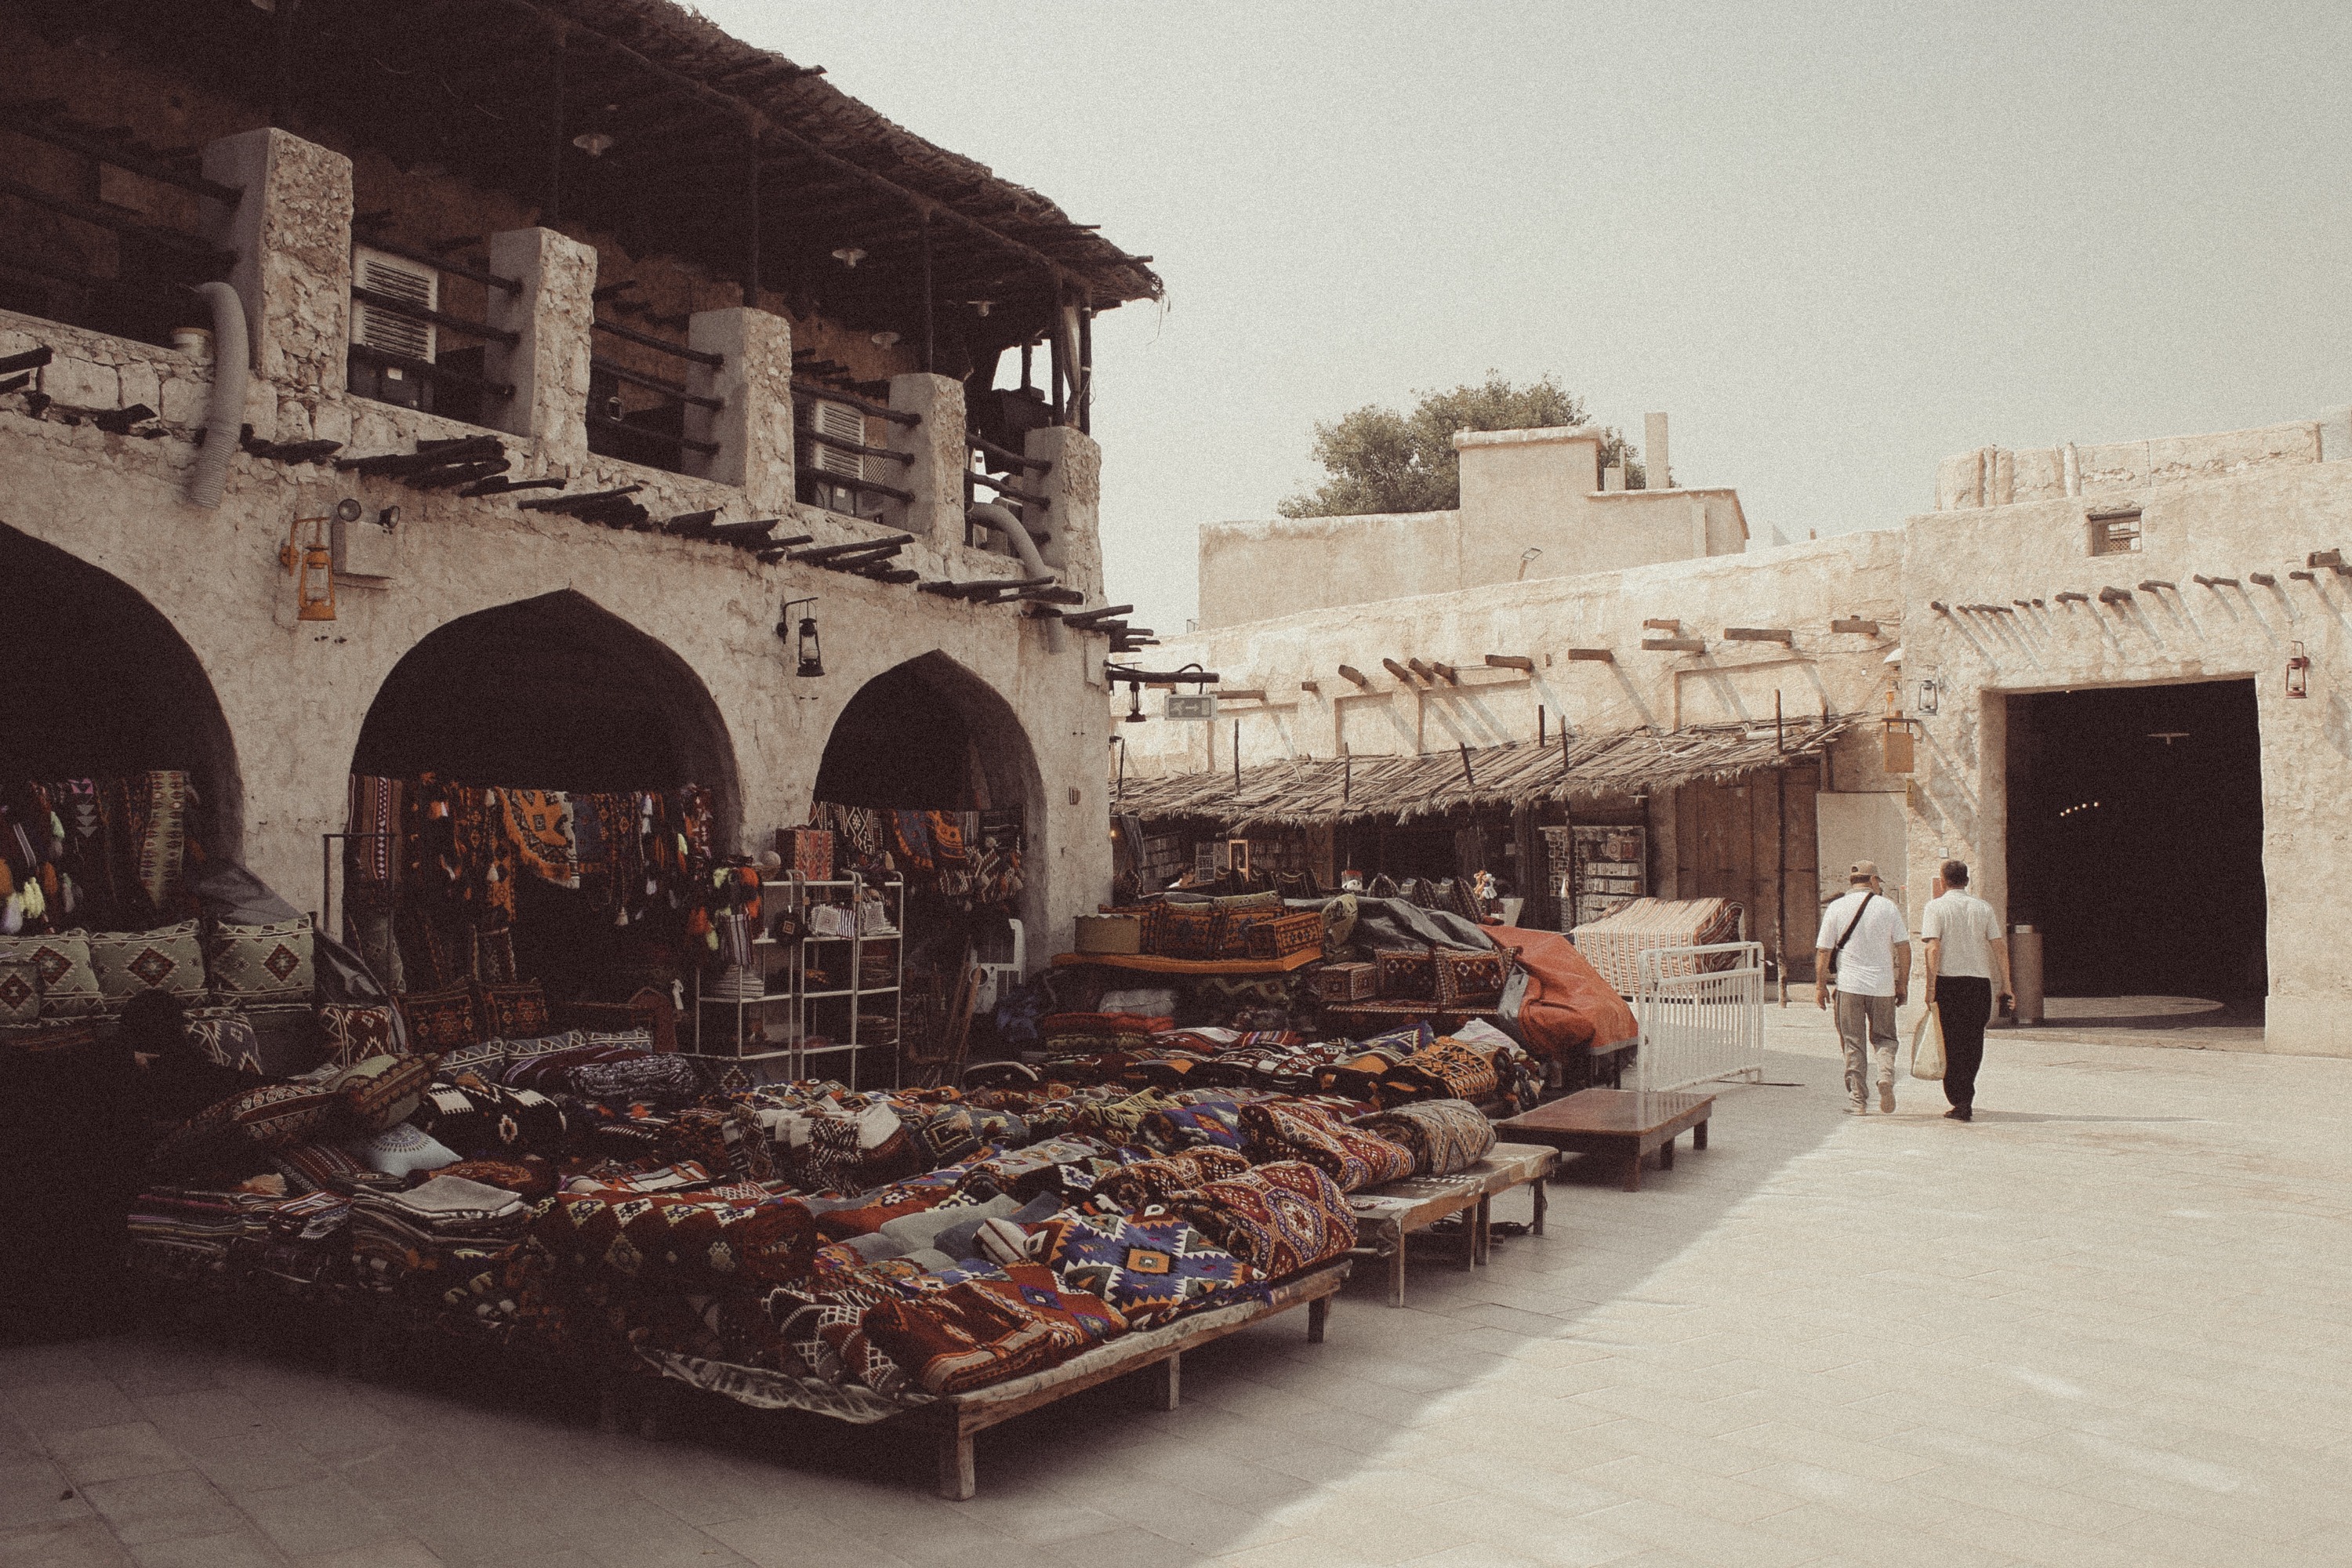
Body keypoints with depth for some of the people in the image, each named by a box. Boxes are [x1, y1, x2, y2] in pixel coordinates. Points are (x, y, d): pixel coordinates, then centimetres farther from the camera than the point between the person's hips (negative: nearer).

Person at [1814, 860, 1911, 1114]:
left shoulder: (1836, 908, 1)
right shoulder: (1888, 907, 2)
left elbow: (1823, 951, -1)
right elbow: (1904, 948, 1)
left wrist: (1820, 986, 7)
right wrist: (1903, 983, 9)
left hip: (1849, 986, -1)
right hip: (1883, 986, 1)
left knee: (1853, 1045, 5)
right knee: (1883, 1037, 16)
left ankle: (1858, 1101, 4)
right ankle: (1886, 1074, -11)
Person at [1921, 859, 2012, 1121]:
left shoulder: (1937, 906, -3)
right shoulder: (1983, 907, 8)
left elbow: (1933, 949, -12)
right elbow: (2000, 948, 4)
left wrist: (1930, 986, -11)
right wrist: (2005, 986, 8)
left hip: (1949, 981, -3)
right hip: (1980, 980, 3)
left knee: (1953, 1043, 4)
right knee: (1974, 1042, 14)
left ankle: (1961, 1102, -2)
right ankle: (1966, 1097, 23)